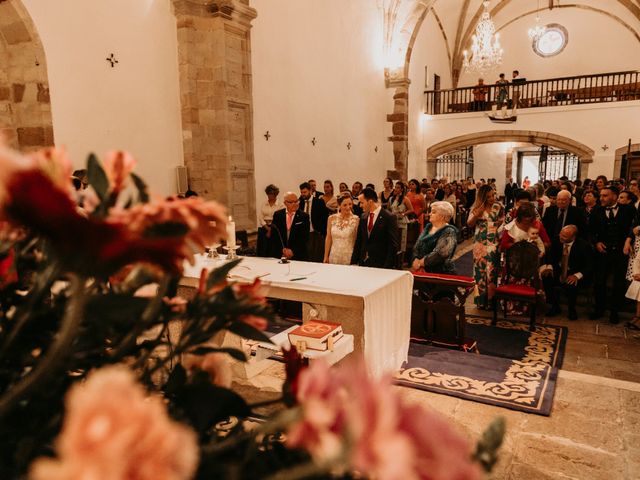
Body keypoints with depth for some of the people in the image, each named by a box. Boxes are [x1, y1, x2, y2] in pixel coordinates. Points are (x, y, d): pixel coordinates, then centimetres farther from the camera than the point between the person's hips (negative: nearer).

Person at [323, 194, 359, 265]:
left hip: (349, 258, -2)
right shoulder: (332, 218, 2)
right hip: (334, 257, 2)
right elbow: (328, 238, 7)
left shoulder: (356, 220, -6)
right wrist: (326, 257, 8)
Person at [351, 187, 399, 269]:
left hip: (380, 264, -5)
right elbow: (358, 241, 13)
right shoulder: (363, 217, 9)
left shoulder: (389, 217, -9)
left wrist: (388, 266, -16)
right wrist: (354, 262, 5)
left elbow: (393, 245, -11)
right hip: (363, 263, 5)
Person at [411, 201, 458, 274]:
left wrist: (420, 263, -14)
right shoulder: (428, 226, 11)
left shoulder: (449, 232, -10)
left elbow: (440, 254, -21)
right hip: (424, 271, 6)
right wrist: (416, 261, -8)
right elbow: (416, 247, 9)